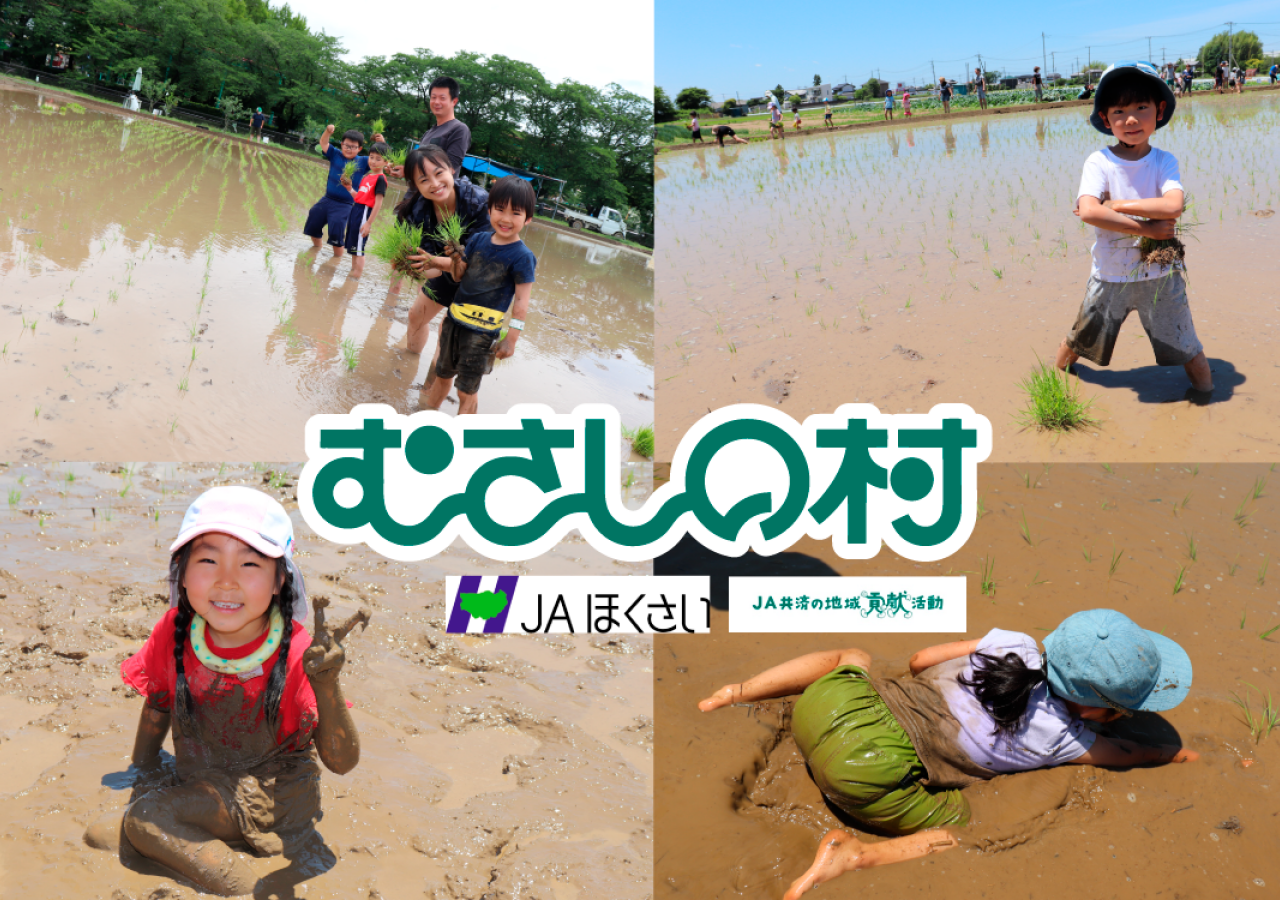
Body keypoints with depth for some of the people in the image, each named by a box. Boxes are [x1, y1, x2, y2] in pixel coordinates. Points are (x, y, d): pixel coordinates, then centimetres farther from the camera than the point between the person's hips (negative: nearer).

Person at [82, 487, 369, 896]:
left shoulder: (296, 655, -23)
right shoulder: (174, 632, -12)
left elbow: (342, 762, -25)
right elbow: (157, 706, 10)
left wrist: (326, 684, -40)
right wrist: (144, 771, 6)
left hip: (273, 797, -4)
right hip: (201, 788, 5)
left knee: (143, 821, -22)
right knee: (99, 836, -12)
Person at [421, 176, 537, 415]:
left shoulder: (522, 257, -14)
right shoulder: (478, 240, 3)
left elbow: (521, 301, -15)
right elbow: (459, 276, 11)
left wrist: (511, 339, -19)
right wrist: (455, 261, -11)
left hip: (482, 332, -6)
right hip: (454, 321, 7)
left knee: (467, 390, 3)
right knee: (443, 375, 24)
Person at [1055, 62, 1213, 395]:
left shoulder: (1164, 161, -5)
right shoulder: (1098, 162, -9)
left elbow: (1173, 206, -23)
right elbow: (1088, 211, -27)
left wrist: (1117, 205, -22)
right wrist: (1146, 228, -27)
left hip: (1159, 274, 0)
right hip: (1110, 276, 0)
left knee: (1186, 348, 5)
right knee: (1080, 340, 16)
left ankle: (1206, 391, 27)